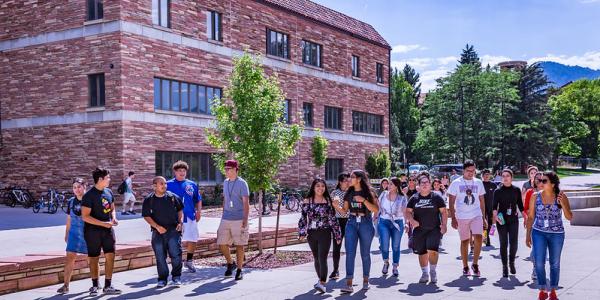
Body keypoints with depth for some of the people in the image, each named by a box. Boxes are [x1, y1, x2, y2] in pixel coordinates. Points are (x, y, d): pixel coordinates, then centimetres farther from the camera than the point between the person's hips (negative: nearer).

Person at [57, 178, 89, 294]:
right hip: (74, 232, 3)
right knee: (69, 258, -1)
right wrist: (66, 234, 17)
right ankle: (66, 285, 5)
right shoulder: (71, 201, 6)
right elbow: (69, 219, 15)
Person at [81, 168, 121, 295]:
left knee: (110, 256, 0)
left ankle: (108, 286, 9)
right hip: (93, 231, -5)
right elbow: (85, 217, -18)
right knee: (94, 259, 7)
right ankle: (95, 285, 23)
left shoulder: (109, 192, 6)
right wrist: (104, 224, -22)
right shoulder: (89, 195, -14)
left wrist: (114, 218, -2)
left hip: (108, 230, 5)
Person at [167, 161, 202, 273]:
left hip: (190, 217, 3)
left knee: (192, 240, 6)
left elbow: (198, 200, 18)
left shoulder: (192, 185, 11)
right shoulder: (169, 184, 1)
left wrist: (198, 211, 5)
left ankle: (189, 261, 26)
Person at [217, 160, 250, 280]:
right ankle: (230, 264, 25)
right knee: (222, 244, 2)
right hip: (226, 219, 6)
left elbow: (246, 203, -11)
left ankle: (239, 270, 11)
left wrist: (245, 220, -18)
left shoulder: (242, 183, -7)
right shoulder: (225, 183, 14)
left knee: (239, 245, 0)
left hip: (239, 219, -6)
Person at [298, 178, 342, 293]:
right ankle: (321, 279, 29)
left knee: (322, 259, -12)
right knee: (316, 259, 14)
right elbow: (303, 218, 4)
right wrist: (302, 233, -6)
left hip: (325, 234, -3)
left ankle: (322, 284, -18)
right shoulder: (307, 201, 3)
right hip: (311, 234, 3)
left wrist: (337, 235, 4)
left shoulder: (328, 201, 1)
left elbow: (333, 219, 4)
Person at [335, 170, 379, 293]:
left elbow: (376, 210, -10)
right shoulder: (349, 192, 8)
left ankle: (365, 281, 24)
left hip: (365, 223, -3)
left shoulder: (368, 192, -3)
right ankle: (349, 284, -11)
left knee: (365, 254, 8)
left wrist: (363, 200, -20)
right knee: (350, 253, -8)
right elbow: (345, 209, 11)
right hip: (352, 223, 3)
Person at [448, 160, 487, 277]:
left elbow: (482, 201, 13)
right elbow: (452, 202, -1)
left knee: (478, 238, -15)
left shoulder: (478, 183, 7)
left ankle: (475, 264, 0)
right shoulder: (456, 183, -2)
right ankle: (465, 267, 17)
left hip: (476, 215, 2)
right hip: (462, 217, -1)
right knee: (465, 241, 5)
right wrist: (453, 218, -8)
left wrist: (484, 217, 10)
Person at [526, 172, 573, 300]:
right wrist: (528, 235, 3)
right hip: (539, 233, 0)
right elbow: (531, 217, 3)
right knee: (539, 263, -4)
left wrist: (563, 204, -23)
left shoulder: (562, 197, -7)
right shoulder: (535, 196, -4)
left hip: (557, 234, 0)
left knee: (555, 264, 10)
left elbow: (569, 217, -7)